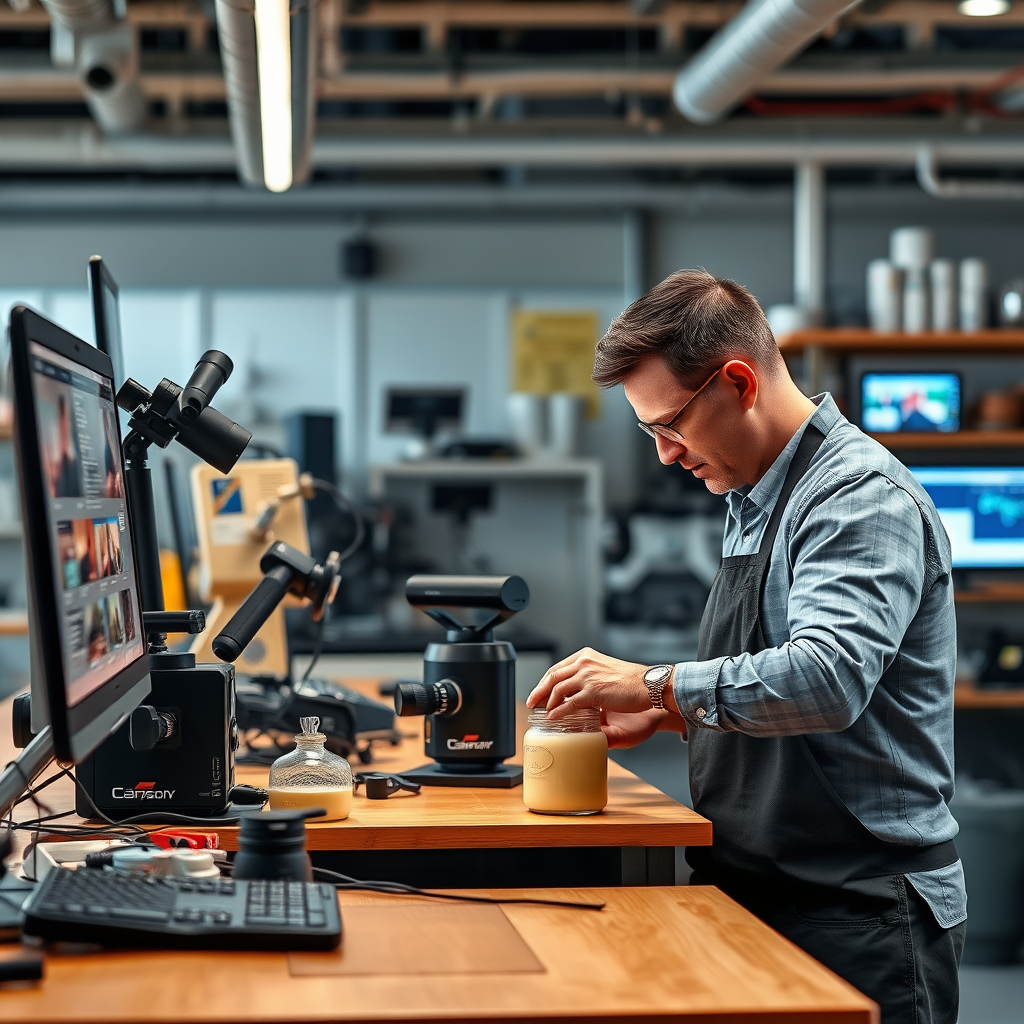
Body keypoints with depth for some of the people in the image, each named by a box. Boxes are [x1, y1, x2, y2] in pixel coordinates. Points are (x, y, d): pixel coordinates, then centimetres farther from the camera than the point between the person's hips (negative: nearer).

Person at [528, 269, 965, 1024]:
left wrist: (655, 684, -22)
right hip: (761, 898, 9)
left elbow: (826, 679, -31)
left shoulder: (863, 498, -16)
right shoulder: (756, 504, 14)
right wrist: (666, 714, 7)